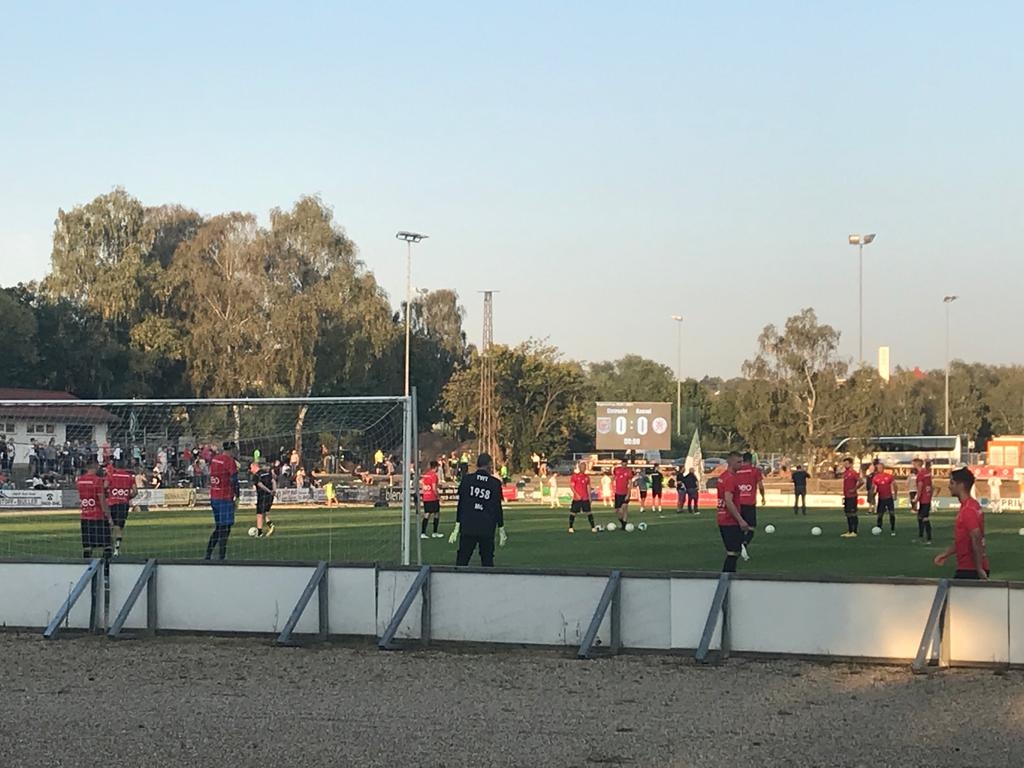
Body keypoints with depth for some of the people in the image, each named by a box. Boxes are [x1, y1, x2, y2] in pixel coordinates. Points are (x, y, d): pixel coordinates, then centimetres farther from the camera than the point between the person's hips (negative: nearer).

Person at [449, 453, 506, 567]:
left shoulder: (467, 479, 2)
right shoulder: (495, 483, 0)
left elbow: (460, 505, 3)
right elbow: (498, 508, 3)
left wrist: (457, 528, 6)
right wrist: (501, 531, 11)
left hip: (467, 529, 0)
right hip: (487, 530, 0)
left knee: (462, 561, 3)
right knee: (487, 562, 6)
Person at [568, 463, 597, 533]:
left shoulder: (587, 477, 12)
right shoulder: (574, 476, -3)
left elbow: (588, 487, 16)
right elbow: (571, 486, -8)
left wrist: (589, 496, 10)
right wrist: (576, 494, -18)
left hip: (585, 498, 4)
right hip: (577, 498, -4)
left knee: (589, 512, 0)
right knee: (573, 512, 0)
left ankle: (593, 527, 1)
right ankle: (570, 528, 10)